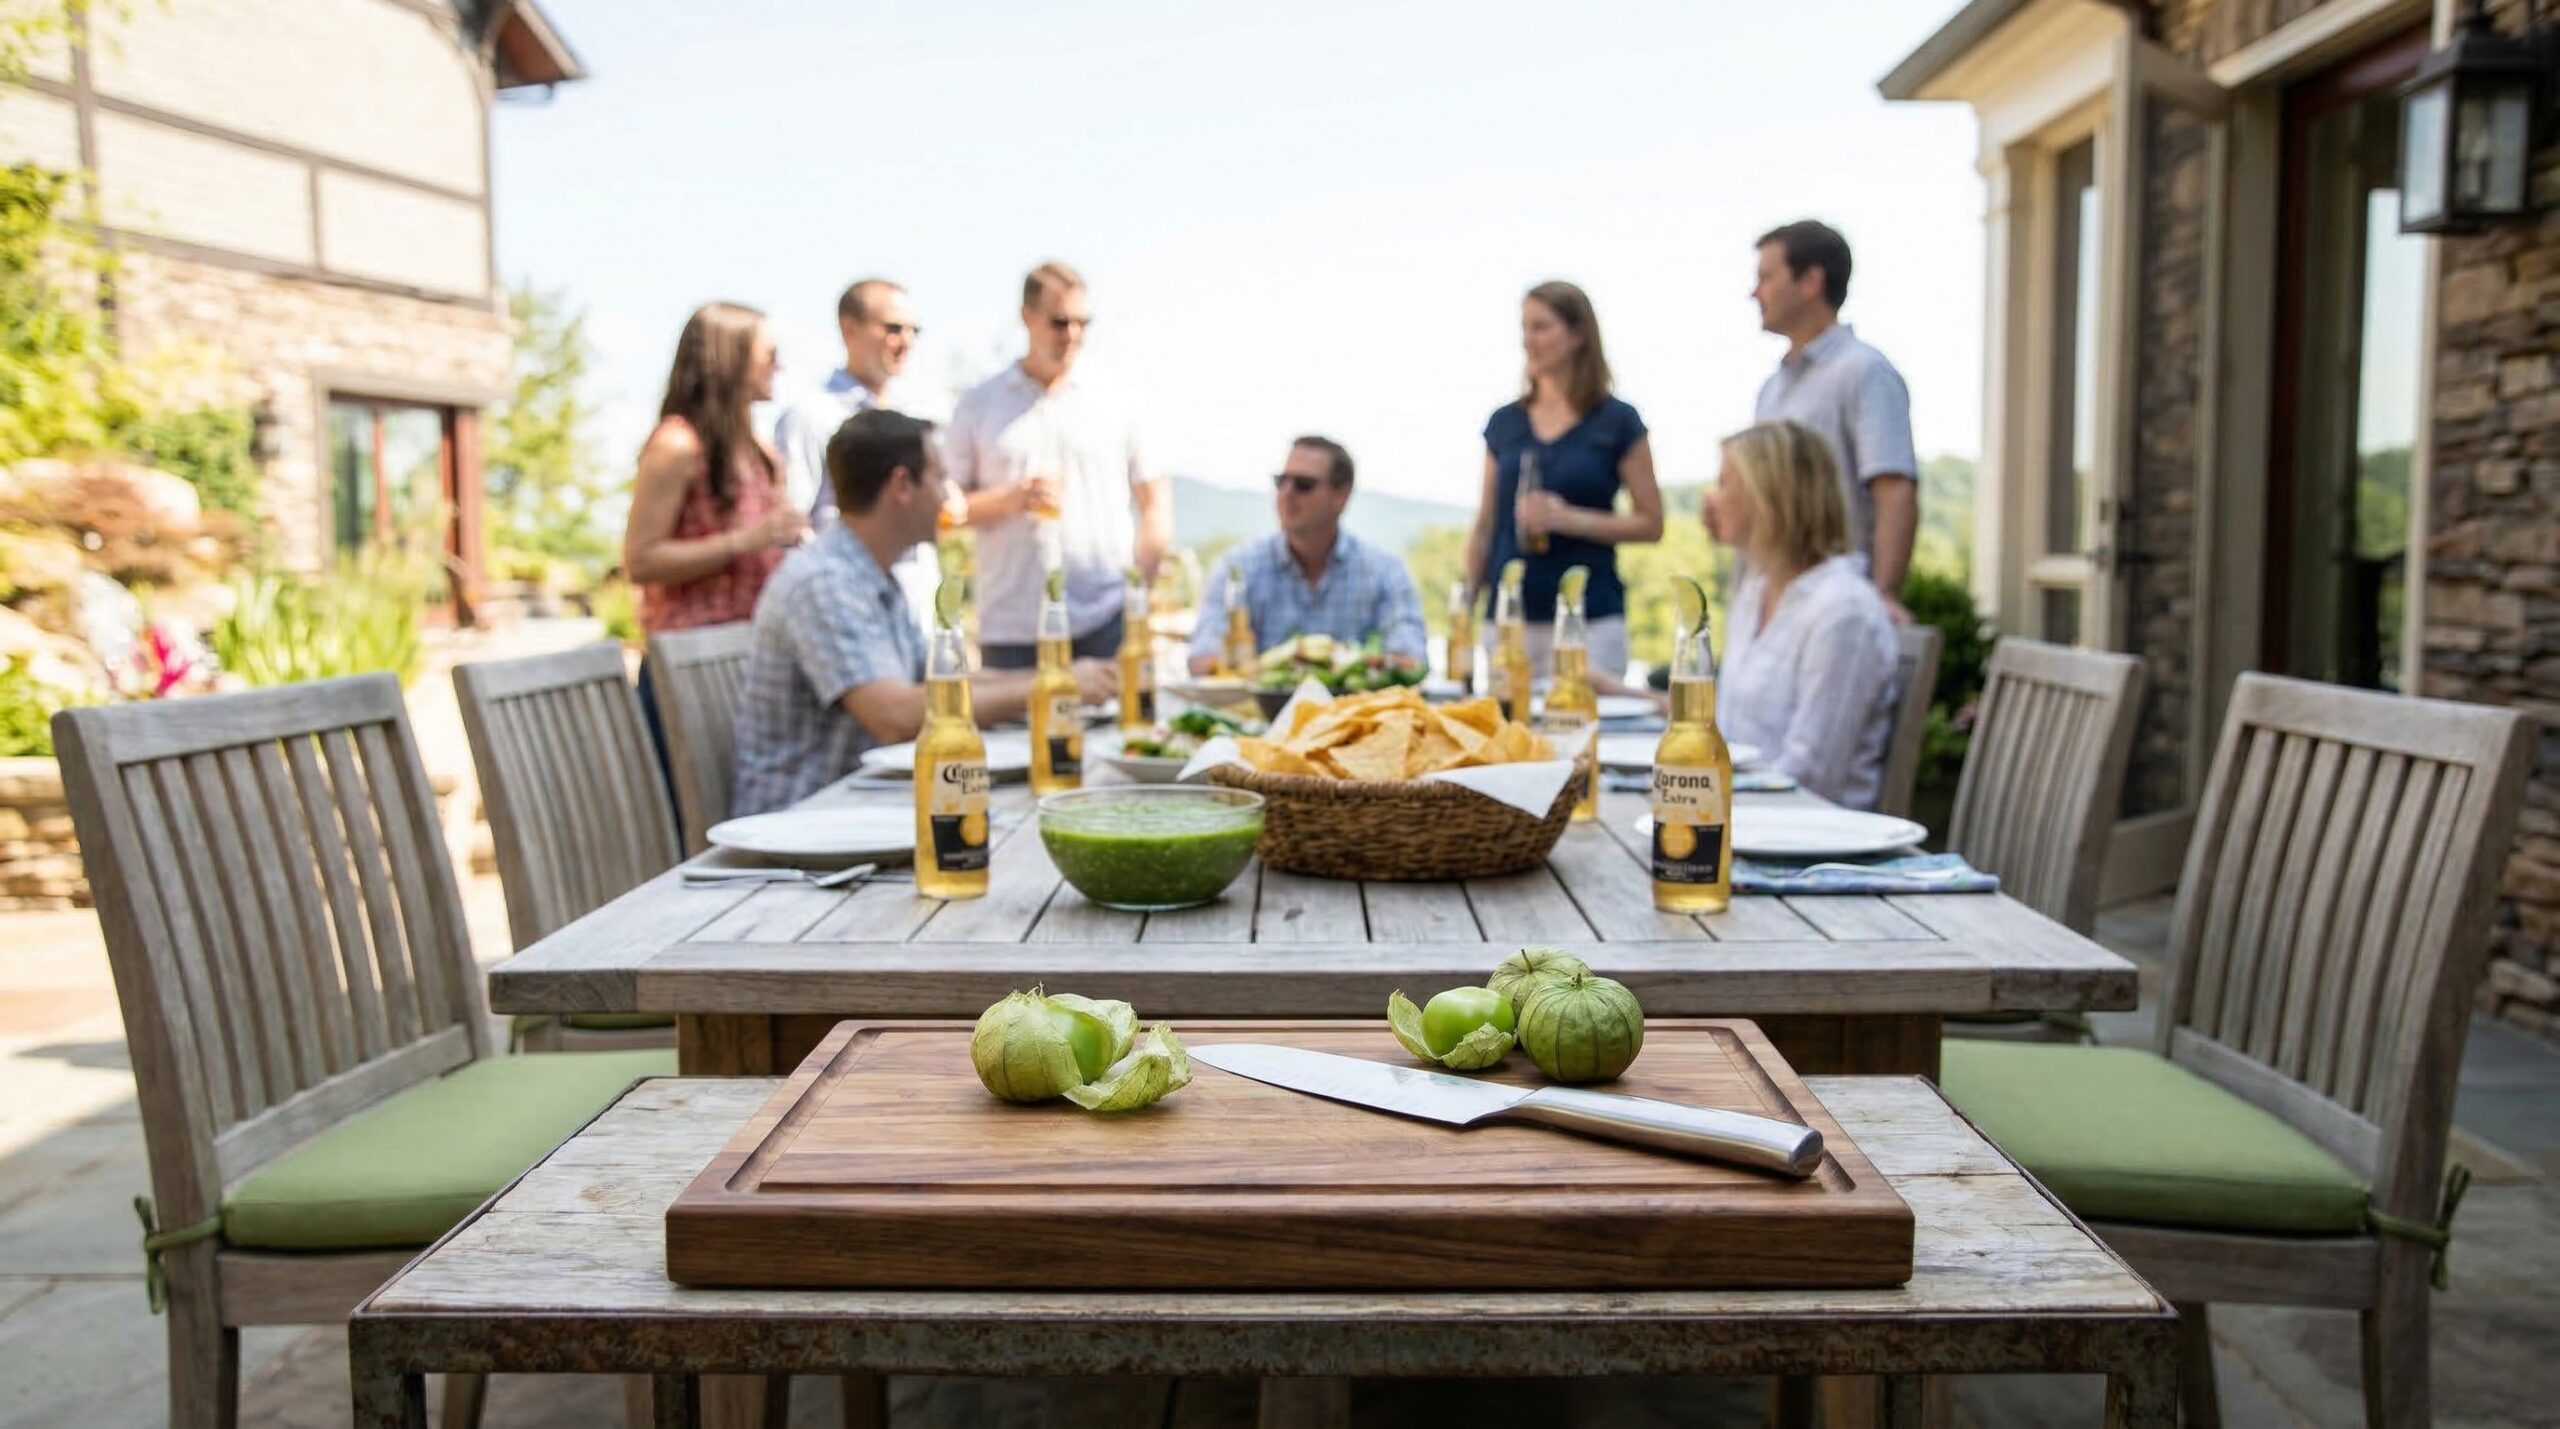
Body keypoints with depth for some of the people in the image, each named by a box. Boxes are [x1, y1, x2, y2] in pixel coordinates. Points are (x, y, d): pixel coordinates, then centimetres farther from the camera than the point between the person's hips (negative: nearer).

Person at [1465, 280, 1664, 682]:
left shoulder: (1617, 423, 1)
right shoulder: (1504, 423, 11)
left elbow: (1651, 523, -1)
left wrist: (1570, 518, -14)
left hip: (1590, 620, -3)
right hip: (1509, 618, 3)